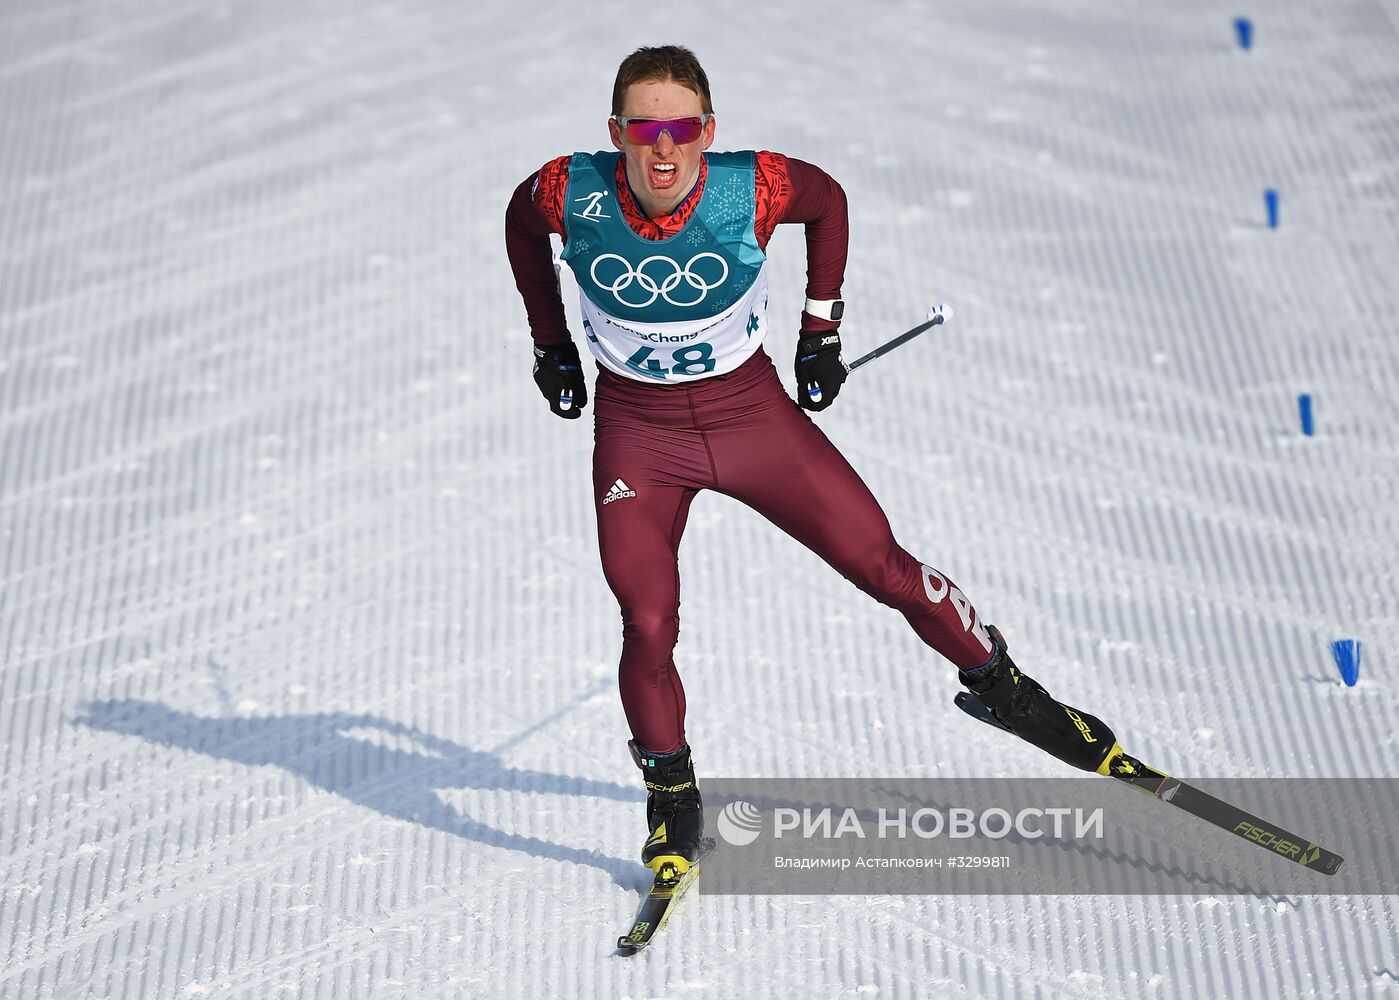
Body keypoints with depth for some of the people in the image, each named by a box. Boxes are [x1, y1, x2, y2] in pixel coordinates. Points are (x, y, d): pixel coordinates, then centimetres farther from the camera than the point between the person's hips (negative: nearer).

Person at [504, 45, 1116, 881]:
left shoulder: (754, 190, -23)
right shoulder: (571, 195, -21)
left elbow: (828, 200, 1)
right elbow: (521, 223, 4)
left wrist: (822, 328, 4)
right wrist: (552, 346, 9)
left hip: (749, 406, 0)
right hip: (636, 427, 0)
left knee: (883, 565, -1)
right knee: (649, 625, -12)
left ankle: (1000, 683, 24)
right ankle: (672, 796, 13)